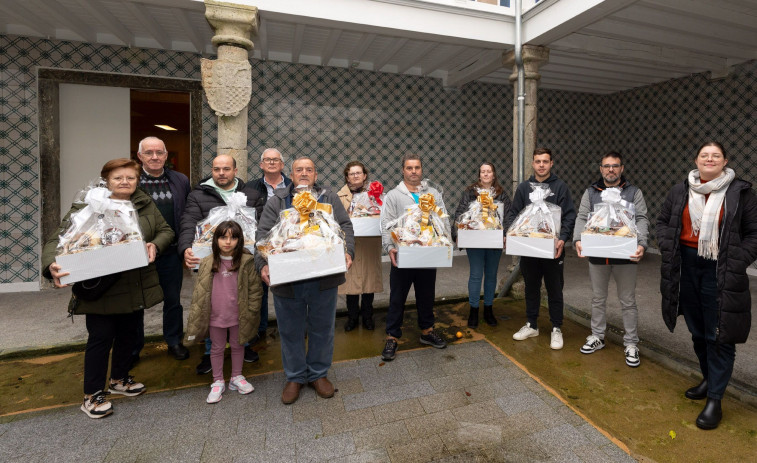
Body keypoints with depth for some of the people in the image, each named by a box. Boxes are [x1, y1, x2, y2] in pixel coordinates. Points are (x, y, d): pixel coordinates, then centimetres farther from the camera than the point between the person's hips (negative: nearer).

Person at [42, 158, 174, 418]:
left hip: (136, 287, 5)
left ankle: (119, 379, 40)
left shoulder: (146, 205, 5)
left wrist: (155, 245, -13)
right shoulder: (87, 207, -8)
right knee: (101, 338, 4)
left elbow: (166, 230, 8)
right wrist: (52, 266, -30)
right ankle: (92, 395, 23)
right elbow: (58, 240, -11)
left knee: (128, 334, 18)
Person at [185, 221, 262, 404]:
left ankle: (236, 377, 37)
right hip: (215, 316, 1)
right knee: (217, 348, 16)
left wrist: (251, 312, -7)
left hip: (238, 316, -1)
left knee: (237, 346, 17)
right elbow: (199, 290, -1)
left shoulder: (246, 261, -12)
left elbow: (255, 288, -6)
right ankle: (217, 382, 34)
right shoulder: (207, 263, -6)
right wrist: (196, 316, -3)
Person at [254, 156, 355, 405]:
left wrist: (347, 252, -14)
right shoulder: (277, 202, 9)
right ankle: (294, 377, 33)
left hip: (324, 278, 1)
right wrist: (263, 264, -16)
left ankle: (318, 374, 33)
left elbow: (345, 228, 5)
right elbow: (263, 234, 1)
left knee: (322, 328, 13)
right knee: (291, 330, 12)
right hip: (287, 279, 0)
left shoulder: (330, 199, 13)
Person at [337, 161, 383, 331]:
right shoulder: (340, 195, 8)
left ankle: (367, 316, 22)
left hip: (370, 242, 0)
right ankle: (352, 316, 20)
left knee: (369, 276, 6)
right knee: (351, 278, 3)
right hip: (349, 241, 0)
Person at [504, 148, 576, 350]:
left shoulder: (560, 187, 0)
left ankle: (556, 329, 22)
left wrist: (563, 238, -18)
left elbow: (569, 216, -5)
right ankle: (531, 325, 28)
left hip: (553, 248, -2)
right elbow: (513, 214, 7)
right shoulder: (524, 187, 7)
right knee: (531, 288, 14)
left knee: (554, 290, 8)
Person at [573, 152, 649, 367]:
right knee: (598, 299, 14)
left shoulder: (634, 192, 3)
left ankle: (630, 344, 22)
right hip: (597, 255, 2)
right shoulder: (590, 192, 6)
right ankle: (597, 337, 29)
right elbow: (582, 218, -2)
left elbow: (642, 220, -4)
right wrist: (578, 240, -20)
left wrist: (641, 244, -22)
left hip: (625, 256, -1)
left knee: (628, 302, 8)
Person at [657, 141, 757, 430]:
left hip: (720, 273, -3)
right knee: (697, 331, 15)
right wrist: (668, 248, 0)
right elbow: (663, 221, 13)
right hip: (686, 267, 3)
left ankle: (714, 400, 10)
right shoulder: (680, 192, 5)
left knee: (719, 336, 0)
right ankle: (709, 380, 36)